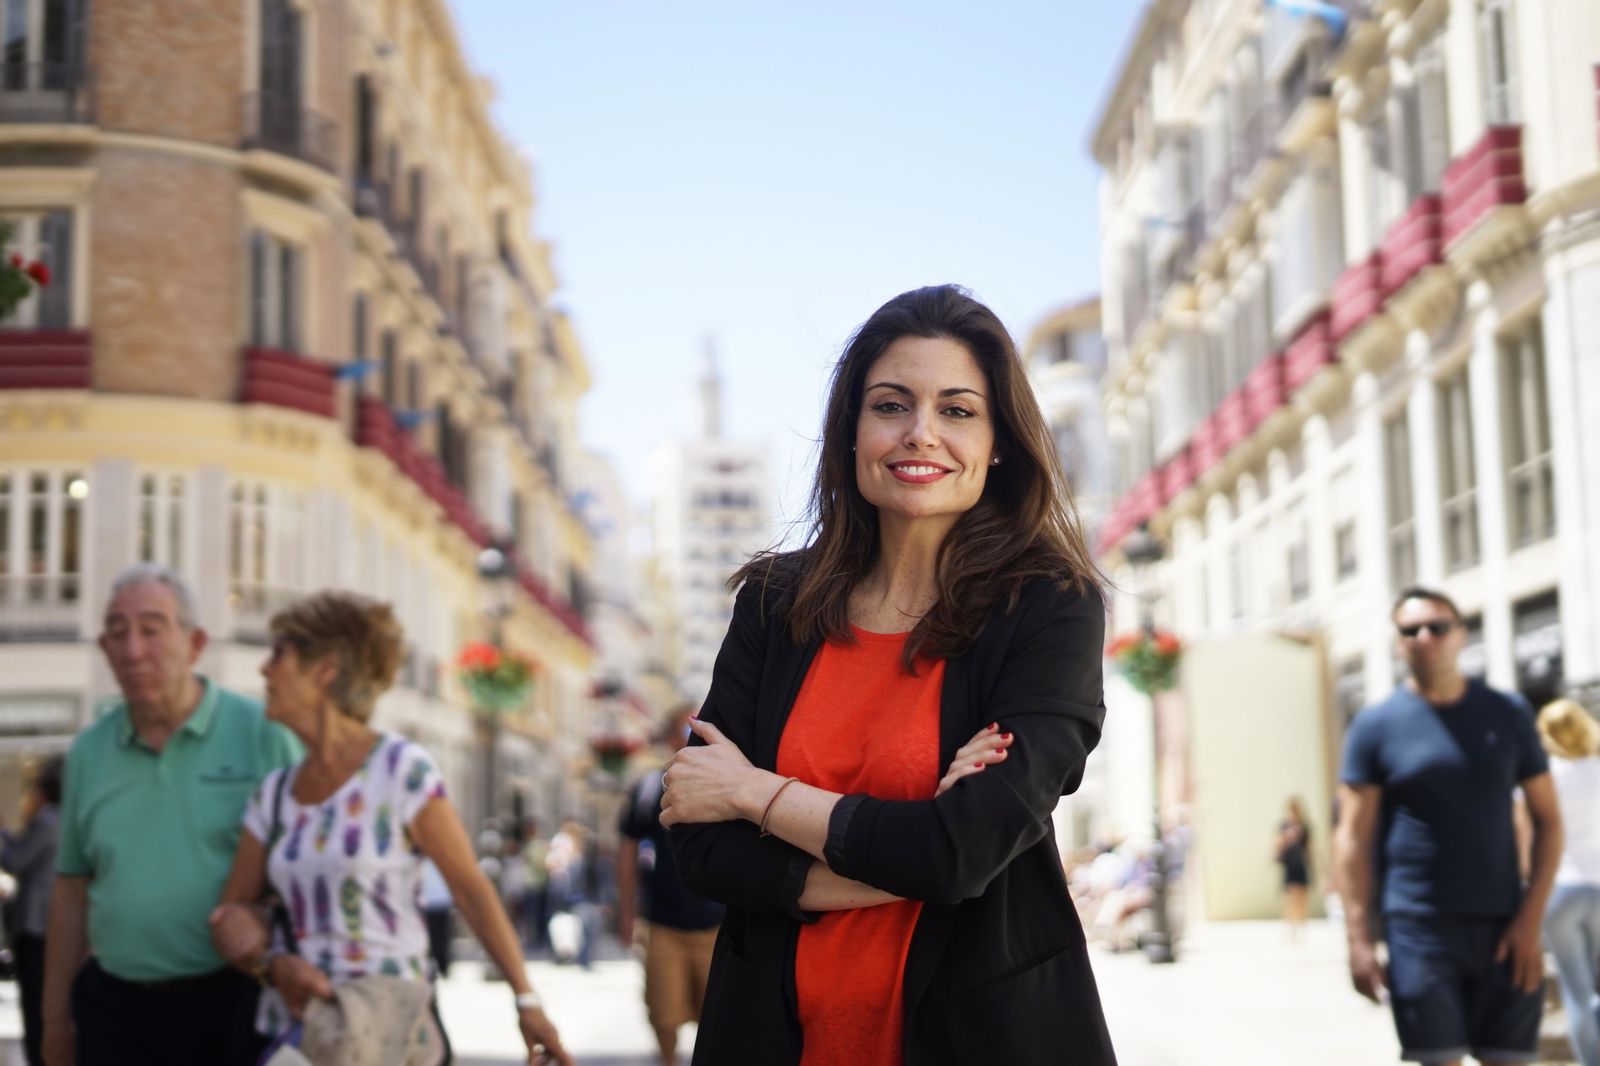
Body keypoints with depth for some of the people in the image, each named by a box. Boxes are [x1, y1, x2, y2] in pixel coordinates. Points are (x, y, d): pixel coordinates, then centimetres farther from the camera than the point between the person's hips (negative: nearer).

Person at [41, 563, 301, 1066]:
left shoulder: (263, 735, -6)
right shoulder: (89, 752, 8)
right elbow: (71, 891, 14)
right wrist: (56, 1016, 14)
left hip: (231, 1005, -3)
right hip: (114, 1008, 4)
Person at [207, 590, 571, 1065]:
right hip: (293, 1023, 5)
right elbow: (230, 913, 9)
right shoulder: (274, 793, 8)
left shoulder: (401, 769, -8)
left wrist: (527, 1001, -7)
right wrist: (273, 964, -12)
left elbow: (472, 890, -5)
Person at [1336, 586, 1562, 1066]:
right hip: (1419, 931, -2)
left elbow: (1547, 819, 6)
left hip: (1503, 927, 2)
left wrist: (1531, 920, -4)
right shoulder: (1376, 725, 0)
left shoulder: (1507, 714, 5)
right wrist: (1359, 939, -8)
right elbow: (1355, 838, -1)